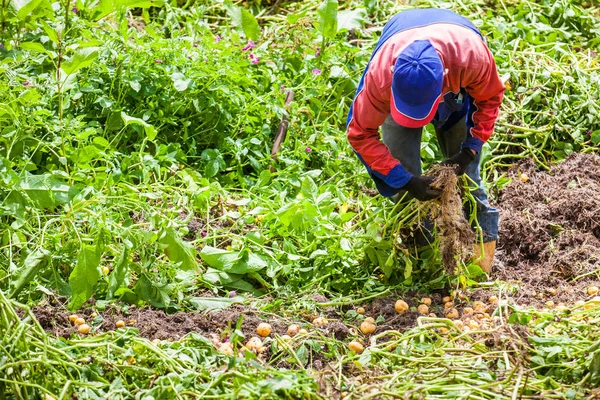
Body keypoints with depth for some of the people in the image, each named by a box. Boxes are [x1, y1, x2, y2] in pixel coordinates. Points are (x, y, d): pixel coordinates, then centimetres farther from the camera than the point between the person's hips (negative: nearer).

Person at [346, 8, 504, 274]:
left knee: (464, 172, -3)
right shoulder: (380, 76, -45)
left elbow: (489, 98, -20)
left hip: (458, 86, 0)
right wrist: (406, 181, -34)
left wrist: (469, 150, -27)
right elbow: (360, 134, -29)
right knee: (402, 171, -11)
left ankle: (484, 239, 15)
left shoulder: (474, 57, -45)